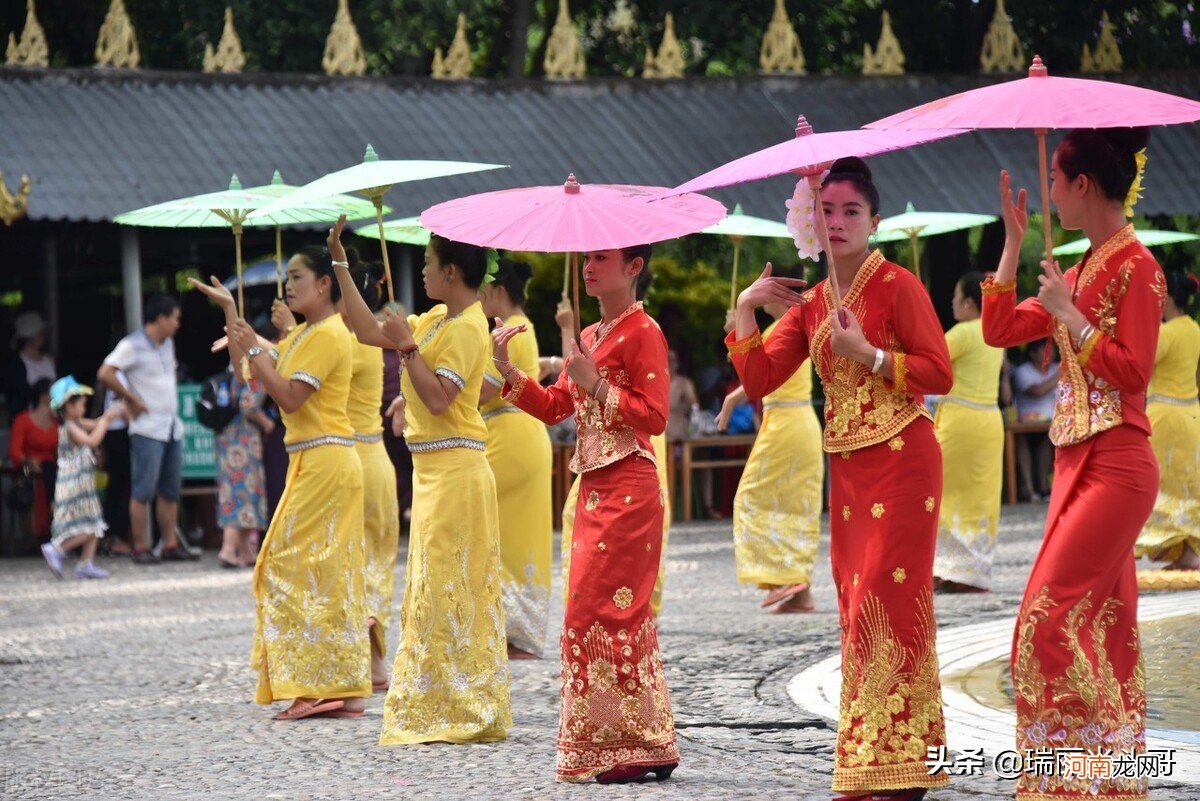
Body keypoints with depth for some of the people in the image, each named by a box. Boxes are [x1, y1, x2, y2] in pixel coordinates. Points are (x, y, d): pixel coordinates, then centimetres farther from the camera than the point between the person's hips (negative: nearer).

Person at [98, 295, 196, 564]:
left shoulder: (168, 344, 15)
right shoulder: (133, 345, -9)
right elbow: (105, 374, -18)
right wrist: (132, 399, -13)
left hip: (172, 427, 8)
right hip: (147, 428, -8)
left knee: (170, 491, 8)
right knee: (143, 491, -5)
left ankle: (171, 545, 12)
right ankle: (141, 549, -2)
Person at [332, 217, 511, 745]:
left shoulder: (467, 329, -14)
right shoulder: (436, 321, 14)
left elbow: (438, 398, -22)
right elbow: (368, 331, 20)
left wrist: (407, 346, -17)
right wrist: (341, 265, 19)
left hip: (455, 472, -10)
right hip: (432, 470, 10)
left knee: (449, 591, -8)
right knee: (434, 591, 12)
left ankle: (467, 713, -6)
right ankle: (440, 711, 16)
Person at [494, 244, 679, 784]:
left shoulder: (642, 333, -9)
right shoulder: (589, 336, 18)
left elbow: (654, 416, -15)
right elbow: (555, 407, 17)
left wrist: (596, 385, -20)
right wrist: (508, 371, 6)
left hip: (628, 490, -9)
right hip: (594, 490, 9)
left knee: (602, 612, -11)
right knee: (613, 615, 8)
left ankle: (635, 748, -7)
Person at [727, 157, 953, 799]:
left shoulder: (898, 287, -6)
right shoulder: (811, 303, 12)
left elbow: (940, 373, -10)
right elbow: (759, 381, 8)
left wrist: (869, 356, -18)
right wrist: (744, 312, -1)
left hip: (902, 462, -7)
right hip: (848, 468, 7)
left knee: (885, 603, -12)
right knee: (857, 608, 6)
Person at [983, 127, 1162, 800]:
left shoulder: (1136, 266, -10)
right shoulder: (1082, 270, 16)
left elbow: (1133, 371, -16)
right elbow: (999, 328, 15)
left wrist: (1069, 315, -14)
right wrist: (1014, 242, 13)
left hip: (1115, 463, -9)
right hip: (1077, 461, 9)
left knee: (1051, 614, -14)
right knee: (1104, 622, 8)